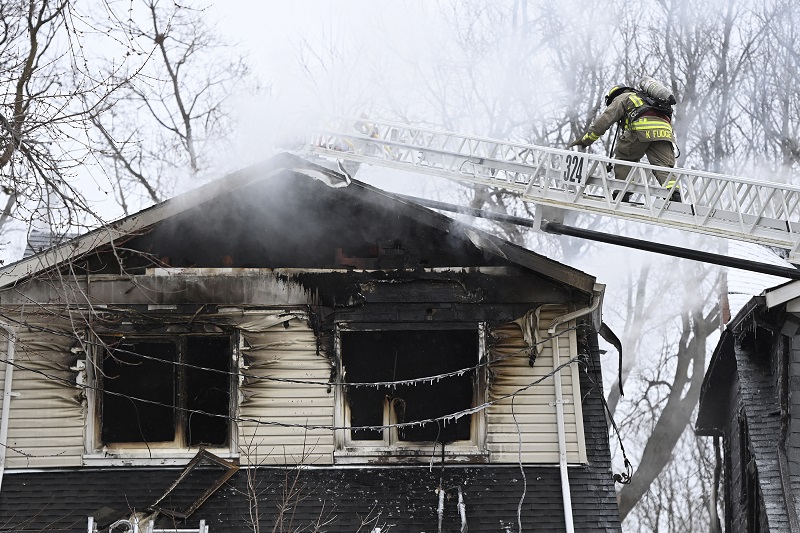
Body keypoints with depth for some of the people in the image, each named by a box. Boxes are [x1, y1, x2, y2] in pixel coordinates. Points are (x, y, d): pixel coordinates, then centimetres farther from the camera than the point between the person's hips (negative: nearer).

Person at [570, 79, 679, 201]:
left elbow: (605, 119, 15)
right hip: (665, 131, 5)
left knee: (623, 157, 12)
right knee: (664, 166, 0)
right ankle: (674, 195, -22)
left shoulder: (622, 98, 24)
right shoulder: (646, 97, 44)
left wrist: (585, 140, 18)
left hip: (643, 128, -5)